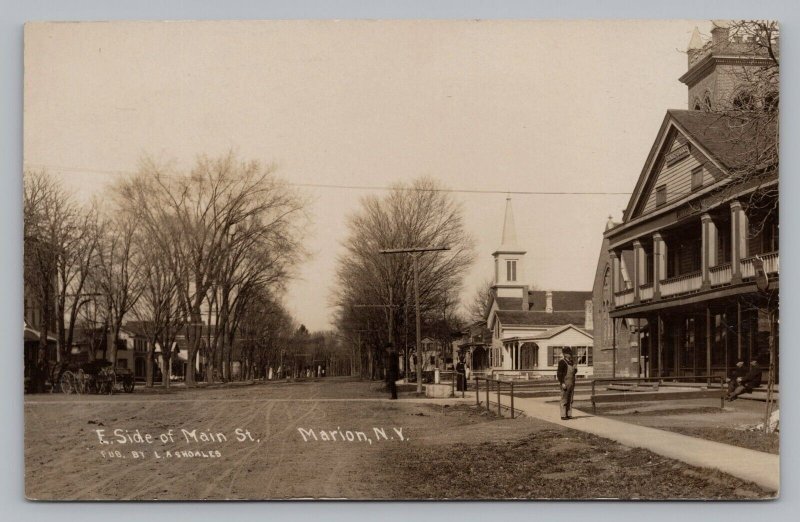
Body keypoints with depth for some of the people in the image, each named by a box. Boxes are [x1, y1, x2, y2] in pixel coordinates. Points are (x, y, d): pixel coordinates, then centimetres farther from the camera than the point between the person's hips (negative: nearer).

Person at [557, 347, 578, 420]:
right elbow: (559, 373, -12)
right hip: (565, 383, -7)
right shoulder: (562, 362, -9)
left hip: (572, 383, 7)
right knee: (564, 400, -5)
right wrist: (562, 383, -19)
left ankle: (569, 414, 14)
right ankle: (563, 415, -2)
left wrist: (575, 368, 0)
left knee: (570, 400, 9)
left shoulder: (572, 361, 14)